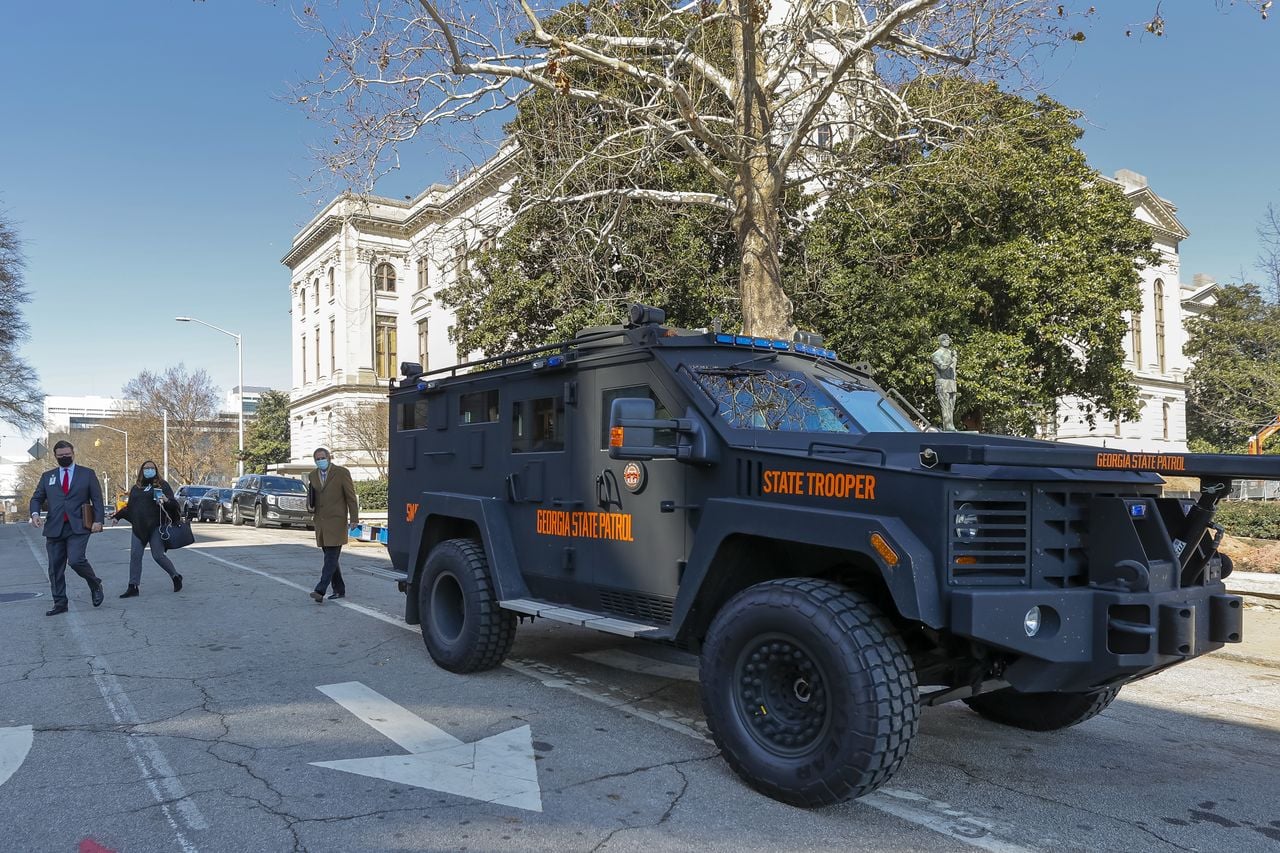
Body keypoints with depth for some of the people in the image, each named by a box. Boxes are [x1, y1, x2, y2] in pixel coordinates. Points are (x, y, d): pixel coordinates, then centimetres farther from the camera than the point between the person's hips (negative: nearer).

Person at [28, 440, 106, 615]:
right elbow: (37, 498, 16)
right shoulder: (47, 476, 15)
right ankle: (59, 603, 13)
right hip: (54, 528, 4)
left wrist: (98, 520, -7)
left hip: (78, 527, -4)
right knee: (55, 568, 4)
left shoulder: (87, 474, 8)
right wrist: (35, 513, -7)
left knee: (76, 560, -20)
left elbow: (97, 499, 5)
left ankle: (95, 585, 6)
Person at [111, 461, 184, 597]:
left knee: (158, 555, -7)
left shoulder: (162, 485, 4)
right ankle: (133, 587, 3)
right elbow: (129, 507, 28)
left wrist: (166, 500, -24)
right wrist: (118, 516, 21)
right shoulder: (136, 488, 17)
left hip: (155, 526, -5)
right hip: (139, 528, 5)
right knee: (135, 555, -2)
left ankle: (176, 577, 13)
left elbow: (174, 503, -3)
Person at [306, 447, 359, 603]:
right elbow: (311, 497, 19)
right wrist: (310, 506, -5)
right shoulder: (312, 475, 9)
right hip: (320, 522, 6)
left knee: (331, 557, -11)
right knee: (330, 557, 9)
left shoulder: (342, 472, -7)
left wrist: (354, 519, -9)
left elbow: (351, 497, -5)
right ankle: (339, 590, 17)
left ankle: (320, 591, -19)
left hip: (337, 521, -6)